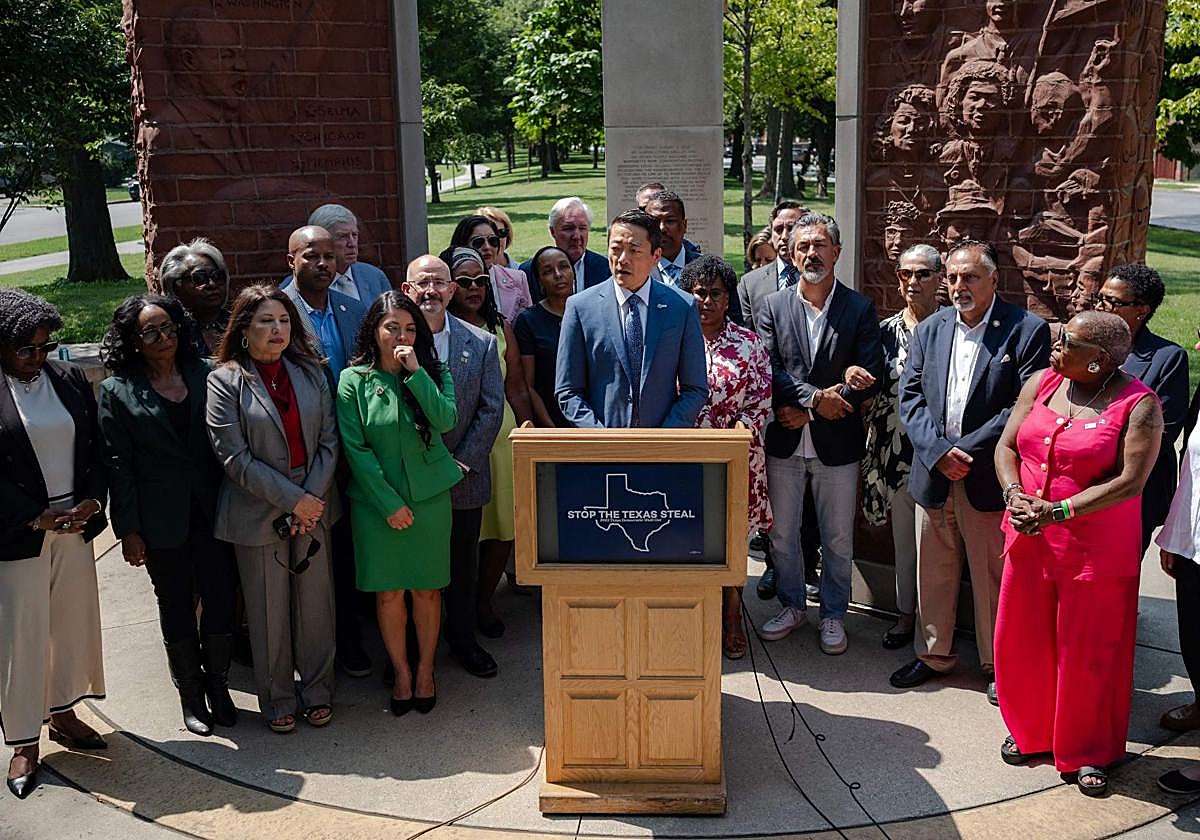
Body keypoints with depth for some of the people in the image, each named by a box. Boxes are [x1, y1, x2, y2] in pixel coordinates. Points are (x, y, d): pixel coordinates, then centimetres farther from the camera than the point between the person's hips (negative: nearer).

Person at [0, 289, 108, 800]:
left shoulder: (69, 379, 4)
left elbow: (94, 449, 7)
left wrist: (92, 500, -8)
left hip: (75, 524, 5)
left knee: (74, 621, 15)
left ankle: (62, 712, 34)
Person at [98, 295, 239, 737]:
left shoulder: (205, 376, 3)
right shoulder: (117, 390, -2)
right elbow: (118, 463, -4)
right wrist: (128, 529, -7)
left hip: (212, 511, 2)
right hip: (162, 519, -1)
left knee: (221, 600, 5)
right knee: (176, 607, 11)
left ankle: (218, 686, 25)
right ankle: (191, 695, 26)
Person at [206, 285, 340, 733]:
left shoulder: (310, 372, 5)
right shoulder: (225, 381, -7)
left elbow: (328, 439, 2)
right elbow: (234, 457, -12)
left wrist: (313, 498, -10)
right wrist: (292, 500, -15)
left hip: (312, 506, 3)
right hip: (258, 512, -3)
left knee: (315, 600, 10)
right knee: (268, 610, 7)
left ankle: (317, 690, 28)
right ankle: (276, 699, 24)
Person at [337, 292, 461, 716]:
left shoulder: (433, 373, 2)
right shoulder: (353, 380, -3)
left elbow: (446, 420, -15)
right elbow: (355, 449, -7)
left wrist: (415, 371, -19)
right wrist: (390, 503, -11)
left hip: (429, 497, 1)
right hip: (377, 501, -1)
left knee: (427, 588, 8)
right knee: (388, 592, 6)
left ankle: (425, 670, 26)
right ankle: (401, 673, 23)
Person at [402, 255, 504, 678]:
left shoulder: (482, 343, -1)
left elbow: (492, 410, -1)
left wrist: (460, 463, -9)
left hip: (463, 479, 1)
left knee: (463, 567, 15)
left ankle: (462, 640, 34)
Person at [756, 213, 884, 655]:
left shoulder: (860, 308, -2)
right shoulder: (773, 307, 3)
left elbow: (871, 377, -8)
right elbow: (768, 371, -6)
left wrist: (808, 412, -13)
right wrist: (815, 397, -20)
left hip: (837, 444, -1)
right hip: (784, 442, 2)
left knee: (838, 539, 10)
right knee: (782, 534, 13)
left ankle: (833, 614, 28)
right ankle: (792, 605, 33)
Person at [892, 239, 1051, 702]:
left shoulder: (1027, 330, -8)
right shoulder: (930, 329, 7)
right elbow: (910, 398, 3)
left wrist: (966, 453, -16)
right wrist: (937, 452, -12)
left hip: (988, 478, -4)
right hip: (933, 473, 4)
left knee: (993, 576, 8)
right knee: (934, 570, 16)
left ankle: (997, 664, 26)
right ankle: (934, 653, 32)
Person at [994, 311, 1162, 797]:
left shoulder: (1138, 404, -13)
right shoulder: (1041, 384, 2)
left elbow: (1130, 481, -18)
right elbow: (1007, 446, 5)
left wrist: (1058, 511, -23)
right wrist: (1014, 495, -14)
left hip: (1097, 551, -5)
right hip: (1029, 540, 5)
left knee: (1089, 653, 8)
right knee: (1022, 641, 14)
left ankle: (1088, 751, 28)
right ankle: (1030, 731, 35)